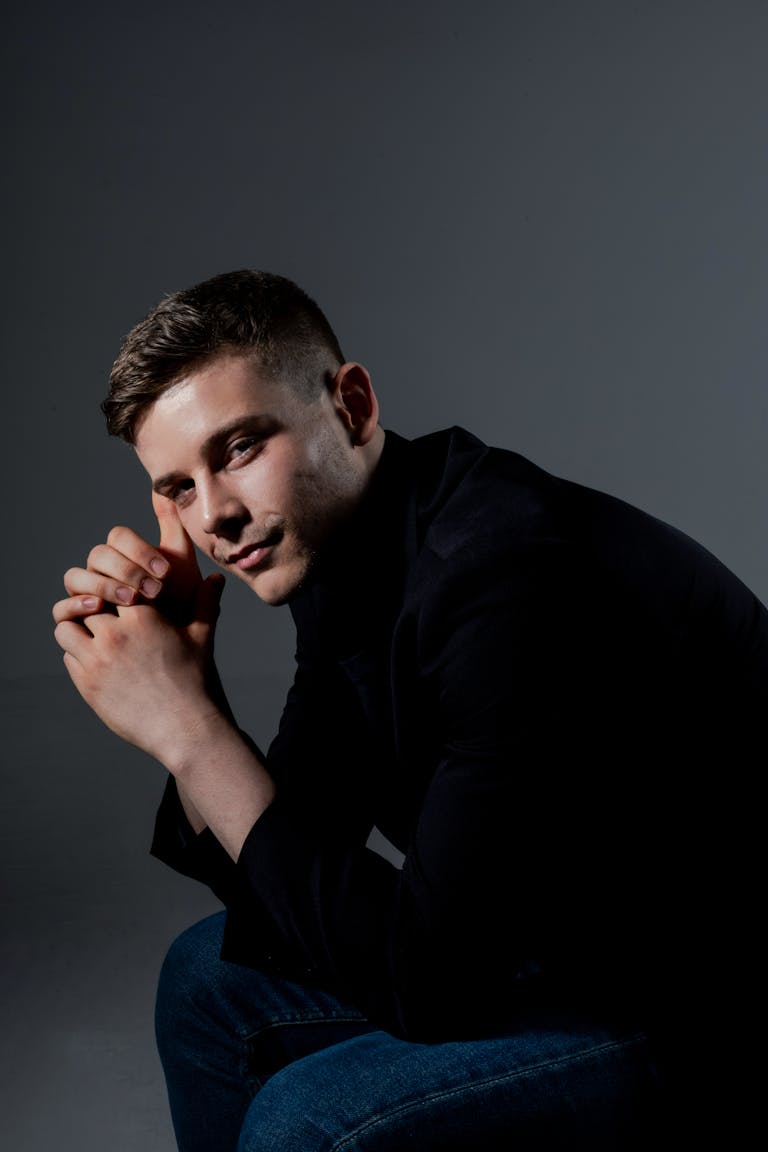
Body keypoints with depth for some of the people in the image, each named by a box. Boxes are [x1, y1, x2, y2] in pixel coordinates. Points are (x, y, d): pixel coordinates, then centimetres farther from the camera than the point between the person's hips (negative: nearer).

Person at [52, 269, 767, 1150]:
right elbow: (285, 897, 3)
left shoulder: (517, 574, -30)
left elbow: (426, 978, -28)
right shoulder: (333, 551, -1)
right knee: (210, 975, 12)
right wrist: (186, 687, -12)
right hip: (562, 949, 9)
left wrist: (184, 724, -25)